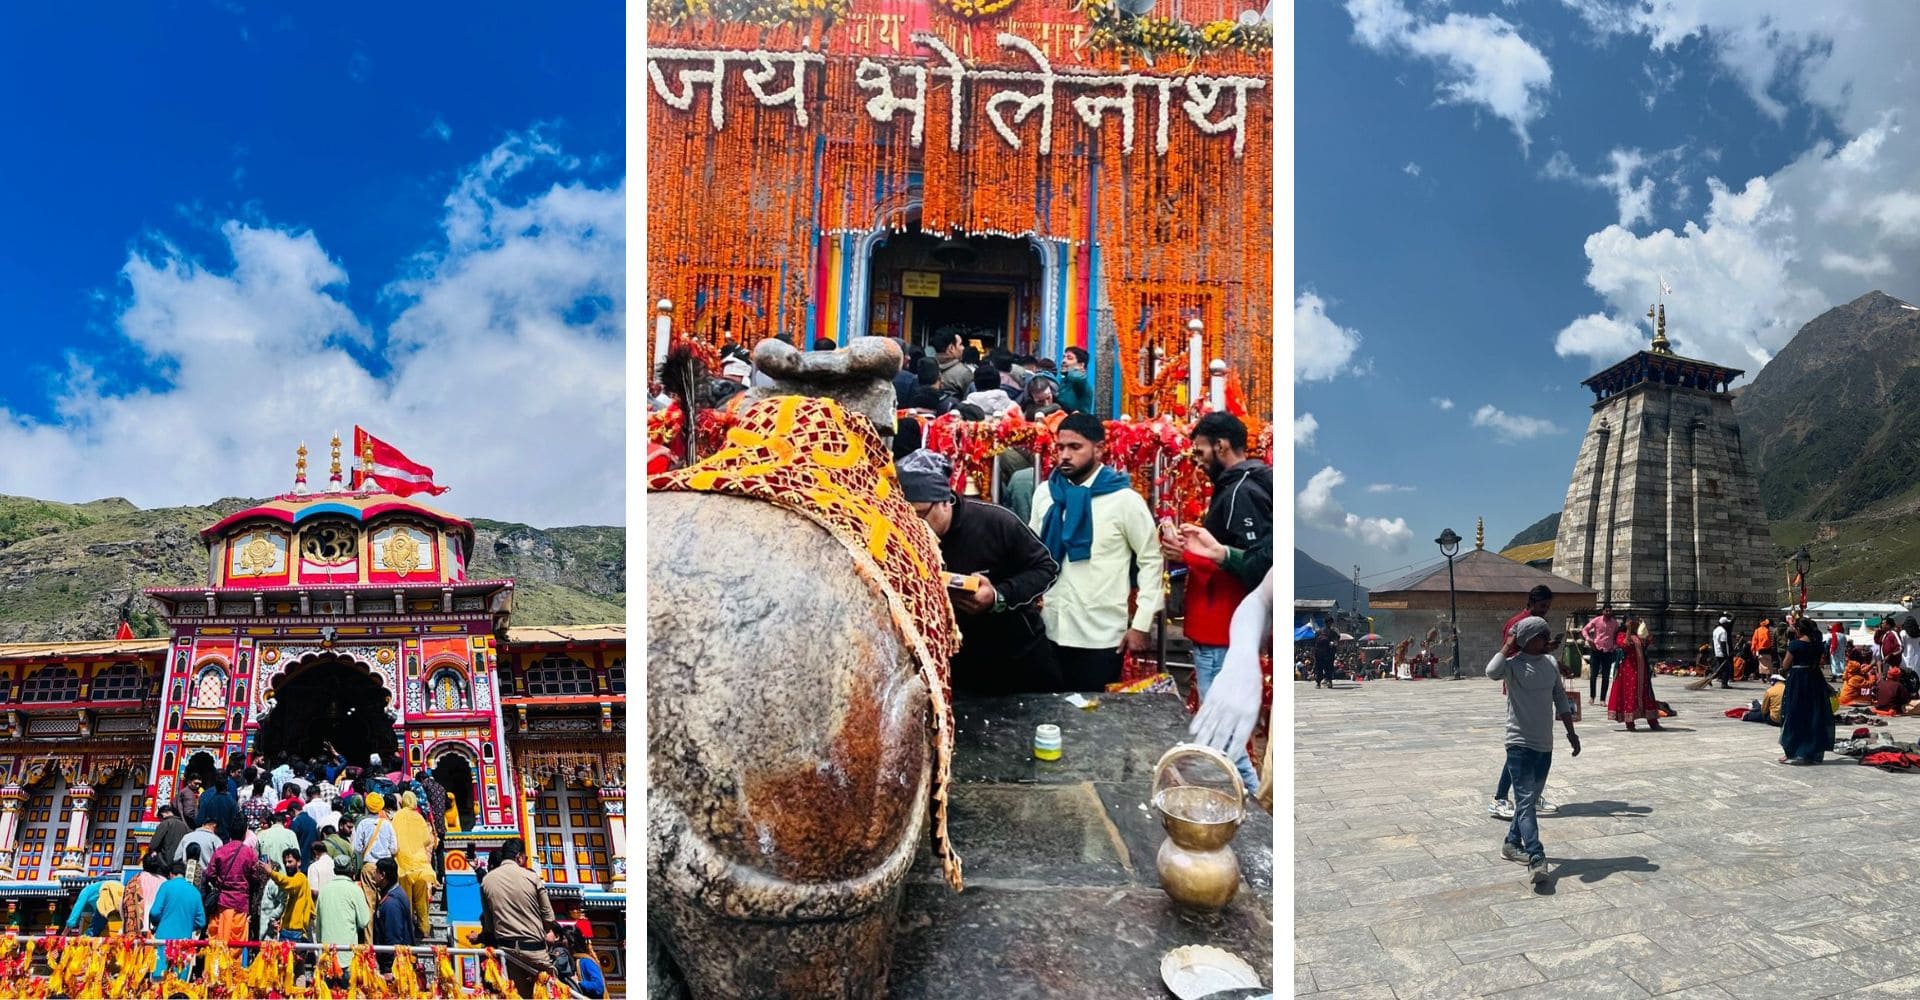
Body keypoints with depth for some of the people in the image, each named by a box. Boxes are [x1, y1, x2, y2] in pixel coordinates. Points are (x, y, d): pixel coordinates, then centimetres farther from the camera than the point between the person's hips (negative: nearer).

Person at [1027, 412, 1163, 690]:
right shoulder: (1045, 493, 5)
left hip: (1102, 635, -4)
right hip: (1049, 630, 5)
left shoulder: (1125, 500, -9)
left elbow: (1151, 560, -5)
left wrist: (1141, 624, -8)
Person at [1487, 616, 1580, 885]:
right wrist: (1509, 645, -22)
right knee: (1526, 802, -12)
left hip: (1545, 745, 7)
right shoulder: (1513, 664, -13)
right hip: (1520, 744, -7)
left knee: (1530, 800, 16)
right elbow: (1492, 672, -37)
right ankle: (1536, 859, -19)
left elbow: (1561, 700, 18)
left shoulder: (1551, 663, 9)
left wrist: (1571, 733, 17)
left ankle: (1512, 844, 31)